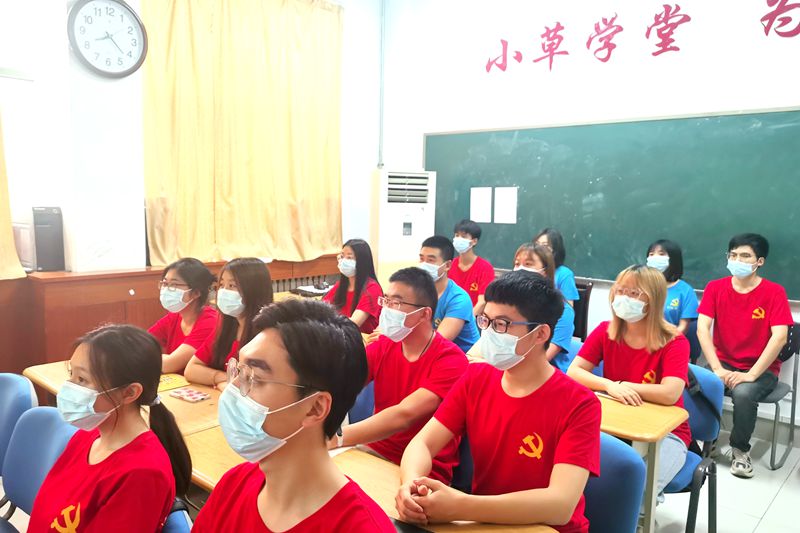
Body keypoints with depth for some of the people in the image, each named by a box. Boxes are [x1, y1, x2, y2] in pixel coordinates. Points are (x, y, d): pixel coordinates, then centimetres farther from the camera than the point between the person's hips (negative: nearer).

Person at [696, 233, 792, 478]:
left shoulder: (774, 292, -9)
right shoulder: (715, 288, -1)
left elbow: (779, 338, -18)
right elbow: (702, 328, -10)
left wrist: (751, 375, -24)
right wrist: (718, 369, -20)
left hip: (761, 370, -2)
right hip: (724, 364, 2)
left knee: (743, 393, -33)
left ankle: (740, 450, -4)